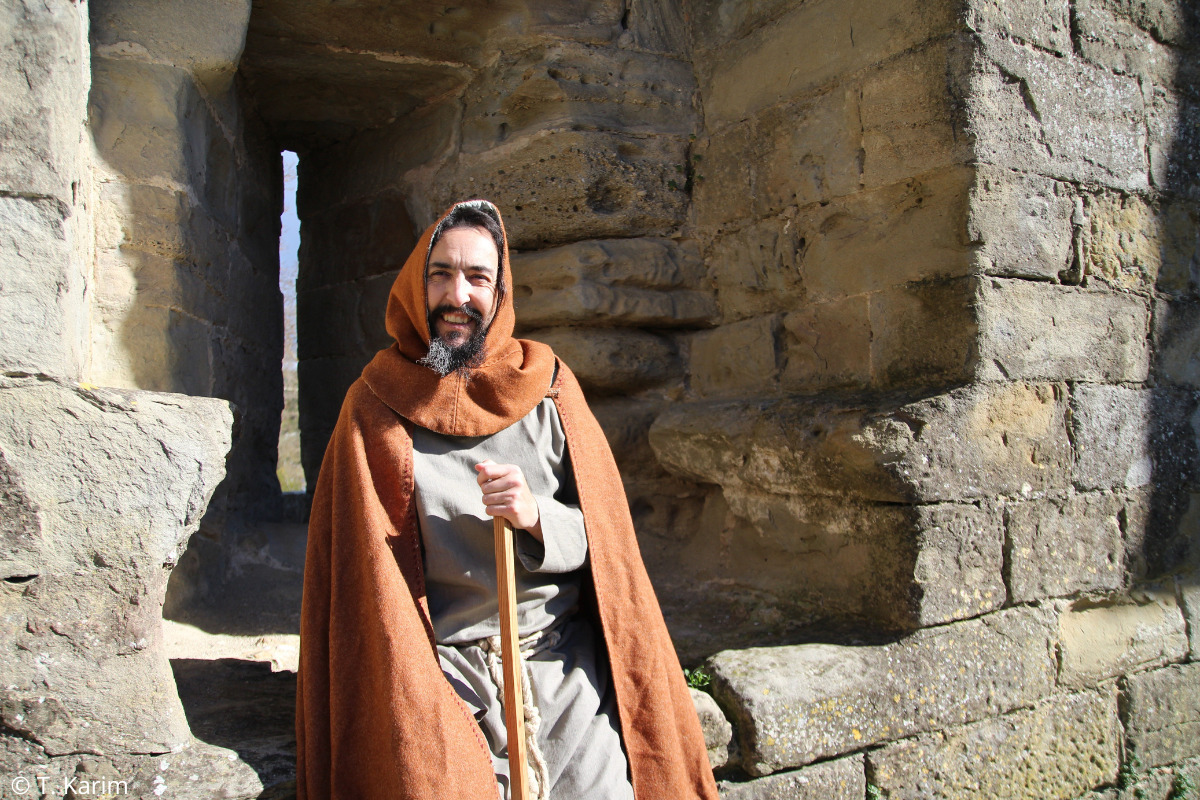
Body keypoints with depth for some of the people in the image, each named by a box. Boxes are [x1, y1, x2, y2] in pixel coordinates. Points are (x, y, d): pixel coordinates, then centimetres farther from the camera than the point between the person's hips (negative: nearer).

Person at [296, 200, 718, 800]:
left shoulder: (548, 387, 6)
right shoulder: (377, 404, 3)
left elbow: (605, 535, 6)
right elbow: (363, 567, 2)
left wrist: (537, 518, -15)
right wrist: (406, 701, -8)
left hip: (565, 659, 1)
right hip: (442, 666, -1)